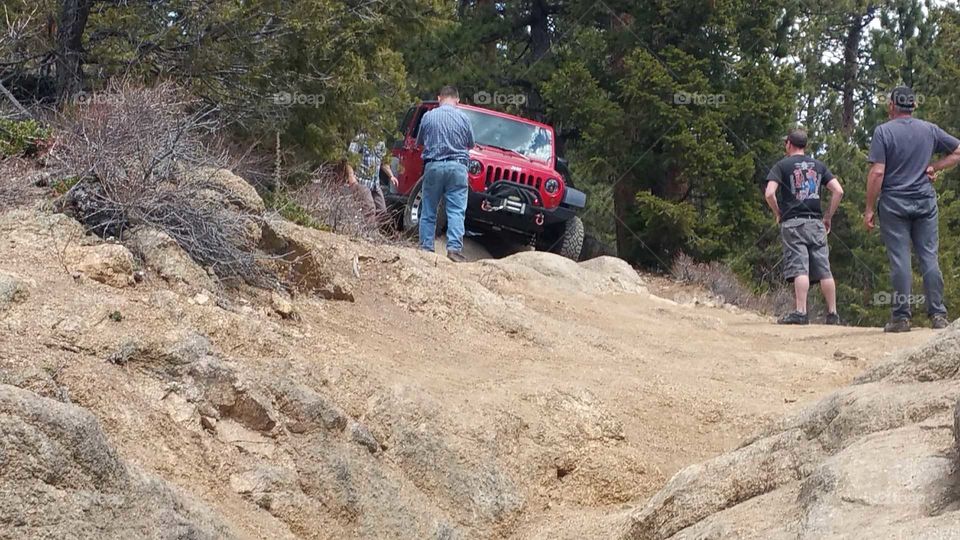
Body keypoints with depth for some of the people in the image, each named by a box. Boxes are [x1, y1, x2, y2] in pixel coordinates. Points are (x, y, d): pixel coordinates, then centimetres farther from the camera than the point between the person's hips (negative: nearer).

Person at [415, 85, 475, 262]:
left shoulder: (428, 116, 2)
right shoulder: (463, 118, 1)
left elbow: (419, 142, 14)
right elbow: (470, 144, 13)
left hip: (433, 166, 1)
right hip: (457, 167, -1)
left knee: (428, 211, 8)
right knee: (456, 211, -3)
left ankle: (425, 248, 6)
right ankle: (454, 247, -14)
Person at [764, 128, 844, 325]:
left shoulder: (782, 165, 2)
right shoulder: (819, 165, 13)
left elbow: (769, 193, -11)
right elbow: (838, 191, 5)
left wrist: (778, 213, 4)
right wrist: (828, 216, 12)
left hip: (792, 222, -3)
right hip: (816, 223, 3)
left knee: (799, 269, -9)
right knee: (824, 270, 5)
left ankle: (801, 312, -18)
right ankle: (832, 314, 7)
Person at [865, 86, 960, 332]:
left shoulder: (883, 131, -5)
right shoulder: (930, 130, 8)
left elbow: (877, 172, -11)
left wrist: (869, 209, -7)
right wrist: (934, 168, 9)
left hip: (894, 203, -3)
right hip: (925, 201, 3)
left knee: (899, 259, -3)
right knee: (929, 258, 4)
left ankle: (901, 316, -3)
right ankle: (938, 314, 2)